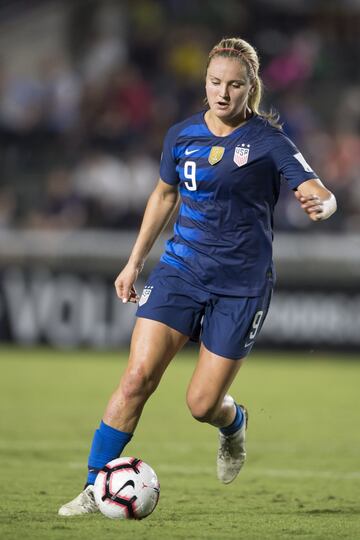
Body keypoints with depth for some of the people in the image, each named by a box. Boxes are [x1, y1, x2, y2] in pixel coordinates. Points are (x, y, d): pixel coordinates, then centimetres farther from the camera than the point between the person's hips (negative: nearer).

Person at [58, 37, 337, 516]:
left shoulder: (268, 142, -9)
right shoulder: (182, 136, 4)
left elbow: (323, 196, -13)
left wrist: (319, 205, -38)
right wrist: (135, 262, 21)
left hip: (242, 283, -3)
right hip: (181, 268, 3)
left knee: (202, 404, -2)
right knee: (138, 377, -14)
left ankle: (234, 424, 36)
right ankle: (95, 487, -8)